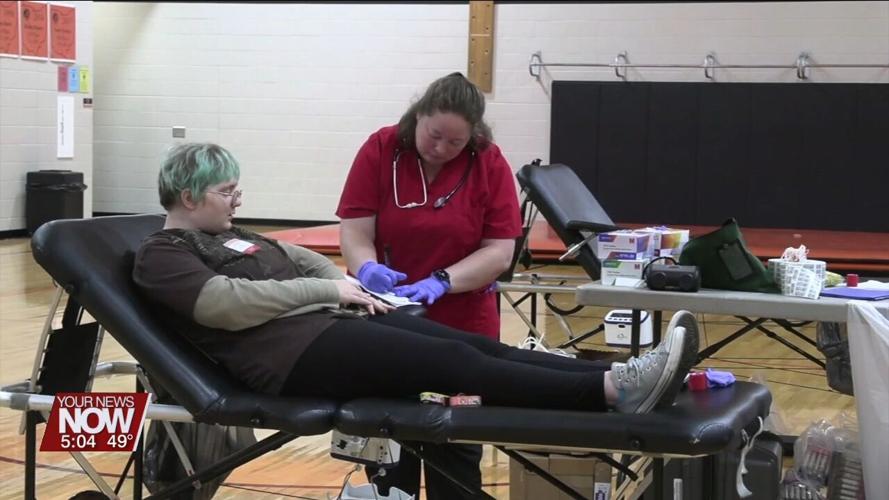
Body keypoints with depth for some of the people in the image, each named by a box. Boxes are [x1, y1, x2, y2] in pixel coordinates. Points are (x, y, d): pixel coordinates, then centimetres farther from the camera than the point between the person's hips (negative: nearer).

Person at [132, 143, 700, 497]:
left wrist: (346, 284, 5)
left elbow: (303, 261, 28)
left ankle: (617, 378, -24)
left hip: (332, 321, 9)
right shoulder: (162, 255, 1)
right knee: (453, 363, -24)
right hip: (292, 351, -9)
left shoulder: (231, 236, 28)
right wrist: (326, 288, -11)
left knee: (472, 346, -12)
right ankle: (616, 390, -34)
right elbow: (228, 304, -15)